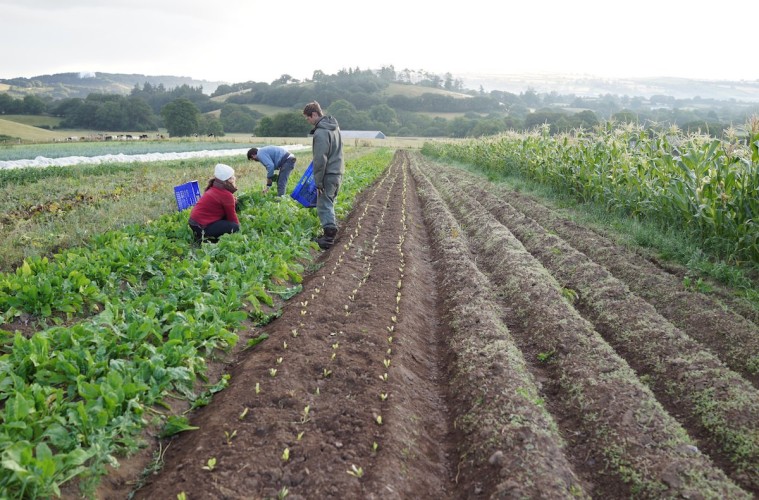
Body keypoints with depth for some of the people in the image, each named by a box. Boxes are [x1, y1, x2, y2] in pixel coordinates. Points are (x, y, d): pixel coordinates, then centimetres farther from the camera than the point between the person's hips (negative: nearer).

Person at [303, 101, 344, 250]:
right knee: (329, 203, 17)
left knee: (324, 205, -4)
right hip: (338, 172, 9)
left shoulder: (321, 133, -18)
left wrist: (318, 181, -15)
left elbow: (320, 160, -20)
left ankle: (329, 235, -5)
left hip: (328, 175, -9)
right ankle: (331, 230, 21)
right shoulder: (335, 127, 12)